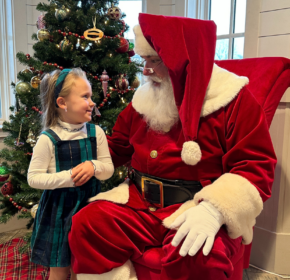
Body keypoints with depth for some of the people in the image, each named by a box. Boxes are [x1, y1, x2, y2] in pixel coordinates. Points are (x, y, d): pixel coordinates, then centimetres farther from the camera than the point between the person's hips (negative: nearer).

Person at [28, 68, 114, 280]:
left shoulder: (96, 133, -5)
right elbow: (33, 178, -12)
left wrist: (94, 166, -21)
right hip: (59, 211, -3)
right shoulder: (48, 139, -15)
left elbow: (109, 169, 0)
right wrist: (67, 177, -22)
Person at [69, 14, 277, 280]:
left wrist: (214, 209, -25)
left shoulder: (233, 100, -5)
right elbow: (116, 146, 23)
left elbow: (257, 167, -9)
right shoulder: (145, 98, 12)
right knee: (85, 225, -17)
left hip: (198, 207, -4)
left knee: (194, 258, -35)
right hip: (140, 202, 5)